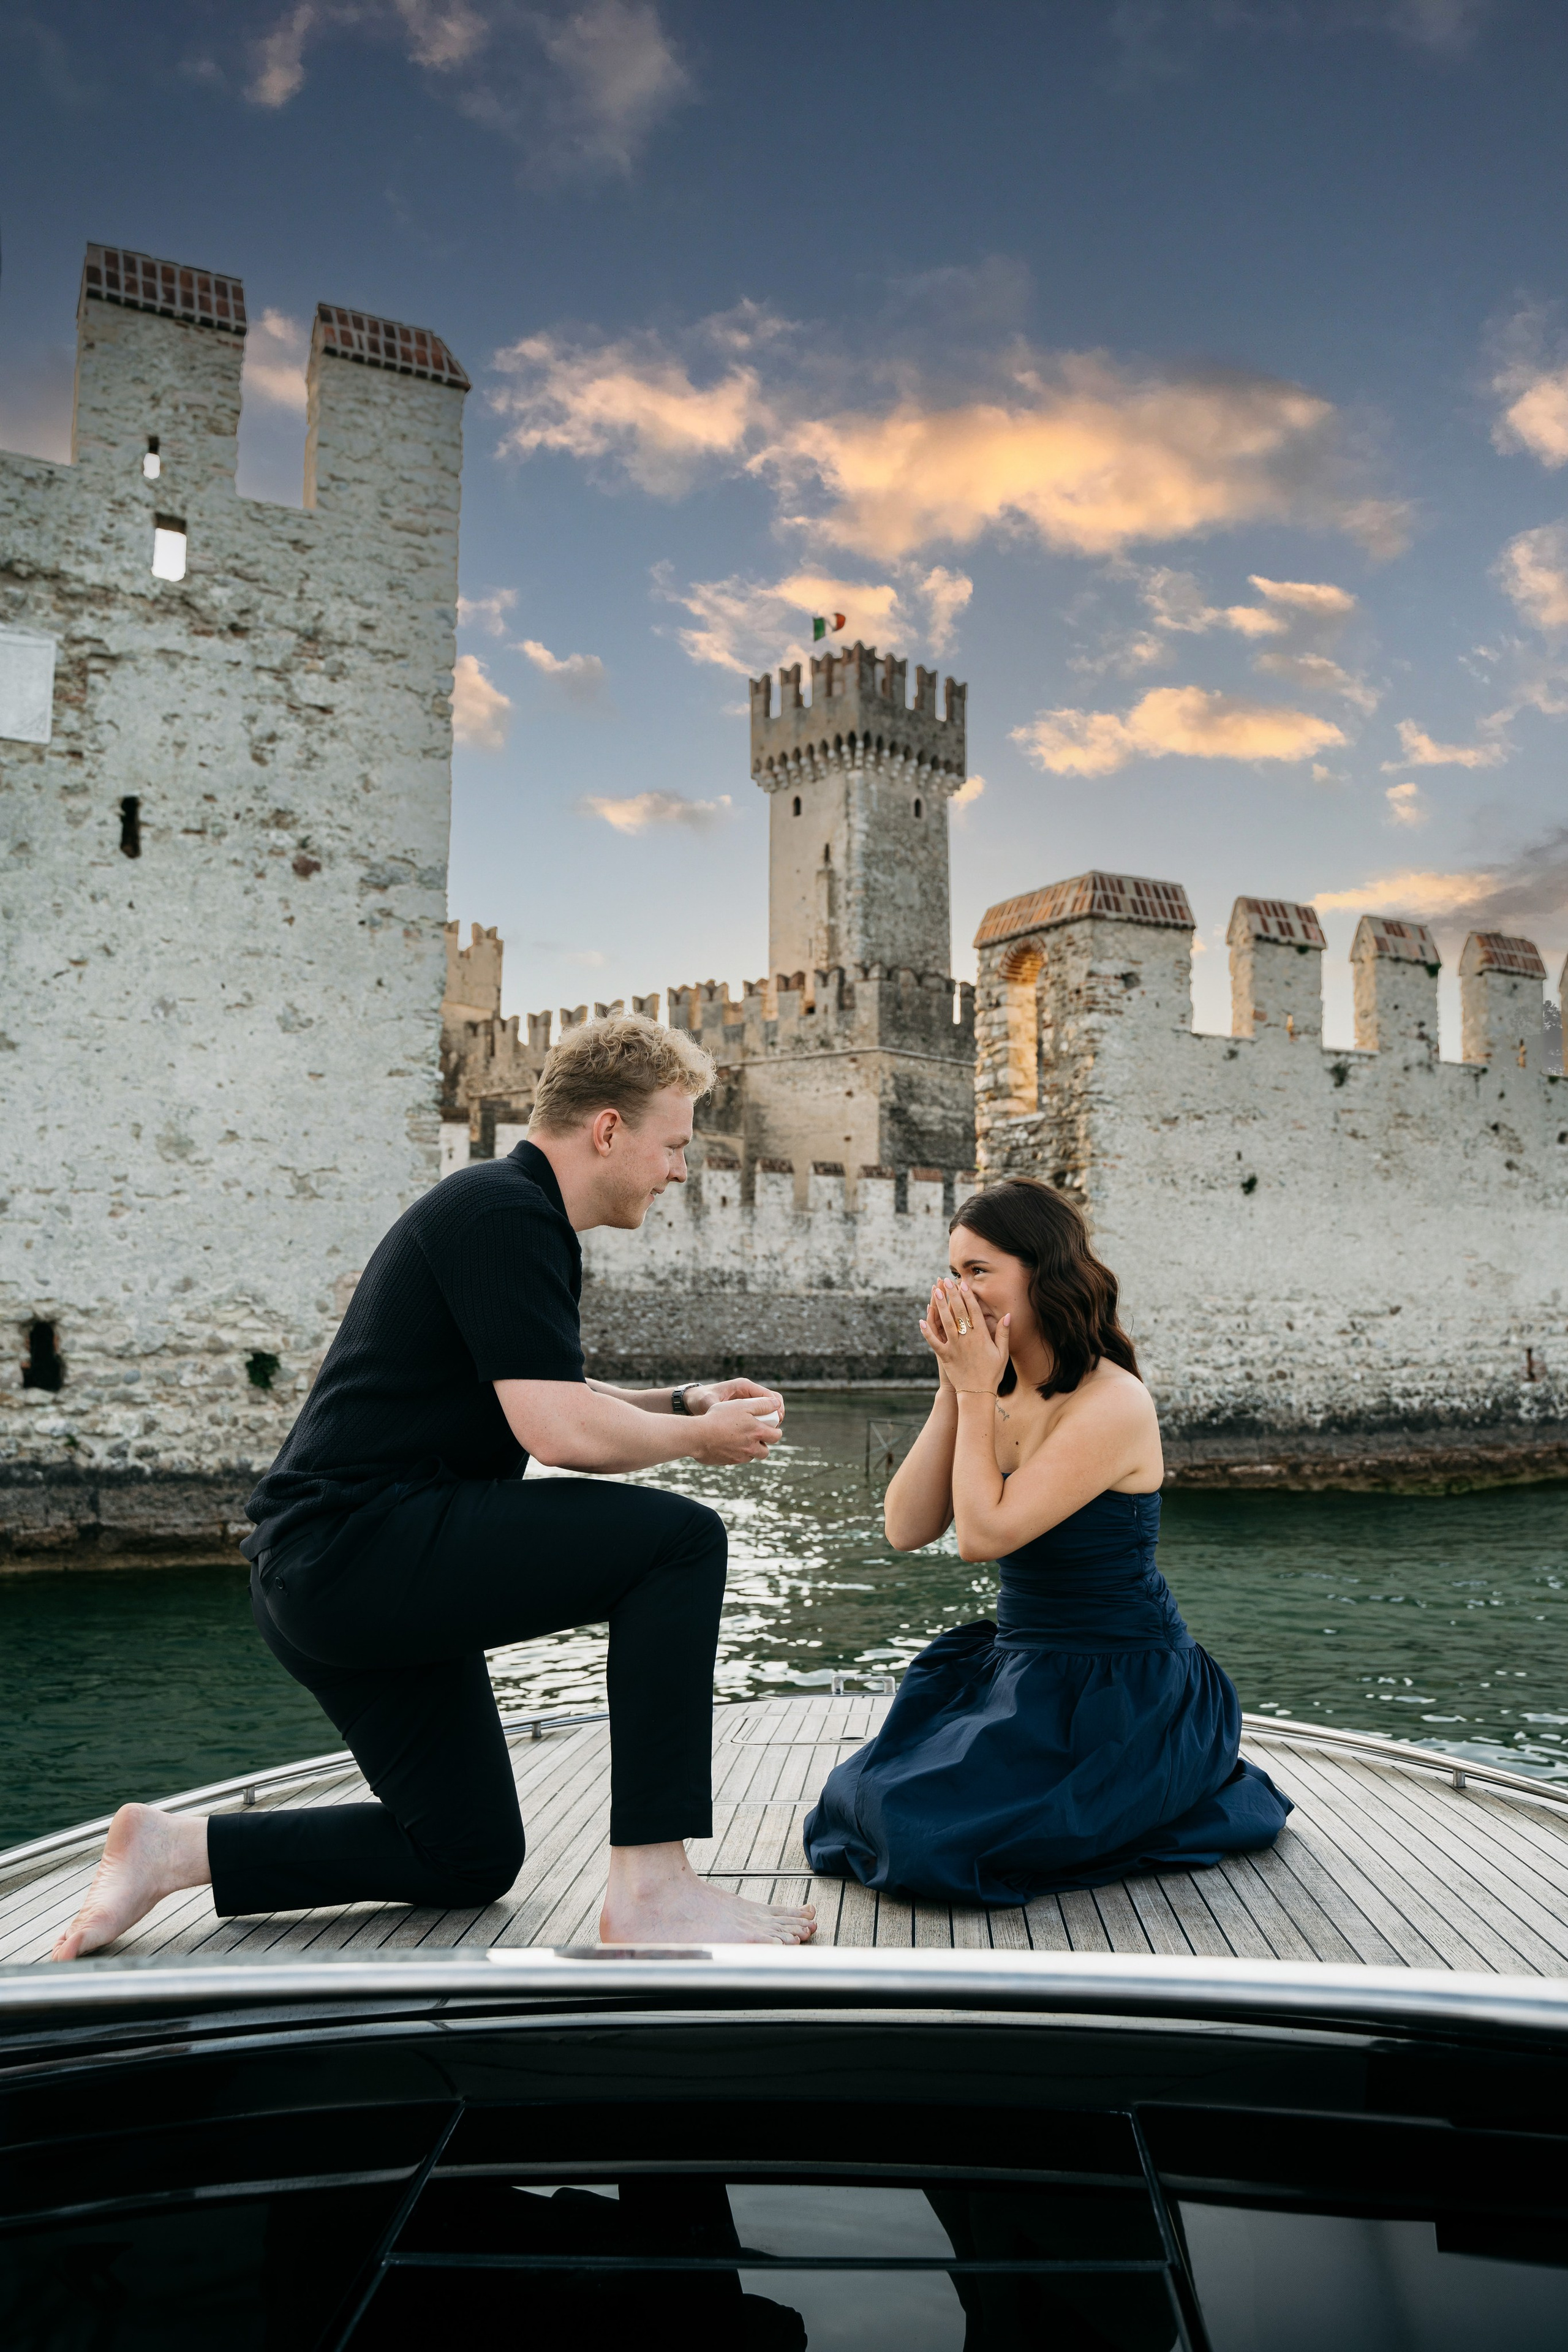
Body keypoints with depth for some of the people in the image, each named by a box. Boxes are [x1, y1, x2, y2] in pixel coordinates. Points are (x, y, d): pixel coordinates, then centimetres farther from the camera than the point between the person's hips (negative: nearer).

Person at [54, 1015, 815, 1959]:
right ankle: (650, 1888, -14)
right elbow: (556, 1428, -22)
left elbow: (544, 1397, 29)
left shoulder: (512, 1214, 18)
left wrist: (682, 1401, 16)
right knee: (680, 1539, -17)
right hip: (359, 1540, -11)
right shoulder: (504, 1211, -14)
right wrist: (701, 1436, -6)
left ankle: (178, 1849, 18)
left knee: (471, 1861, 18)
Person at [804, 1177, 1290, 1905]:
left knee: (931, 1832, -13)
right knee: (868, 1799, 10)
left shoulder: (1114, 1404, -21)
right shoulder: (1000, 1397, 3)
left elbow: (985, 1533, -26)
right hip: (1024, 1671, 8)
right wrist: (953, 1388, -9)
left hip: (1124, 1698, -8)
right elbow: (906, 1530, -4)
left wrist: (977, 1391, -17)